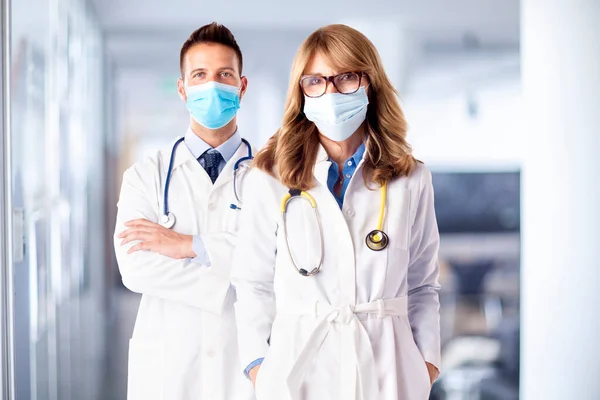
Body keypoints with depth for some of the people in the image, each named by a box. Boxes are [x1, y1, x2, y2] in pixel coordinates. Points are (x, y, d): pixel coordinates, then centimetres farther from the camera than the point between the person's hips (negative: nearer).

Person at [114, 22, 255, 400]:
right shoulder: (146, 175, 3)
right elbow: (135, 268, -10)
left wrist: (189, 245, -17)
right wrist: (231, 282, -14)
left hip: (245, 359, -1)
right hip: (166, 365, 1)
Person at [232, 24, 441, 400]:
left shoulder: (411, 180, 3)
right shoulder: (269, 180, -1)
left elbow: (422, 286, 8)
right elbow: (254, 285, 2)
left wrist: (427, 362, -1)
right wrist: (258, 366, -5)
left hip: (386, 368, 1)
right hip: (298, 367, -1)